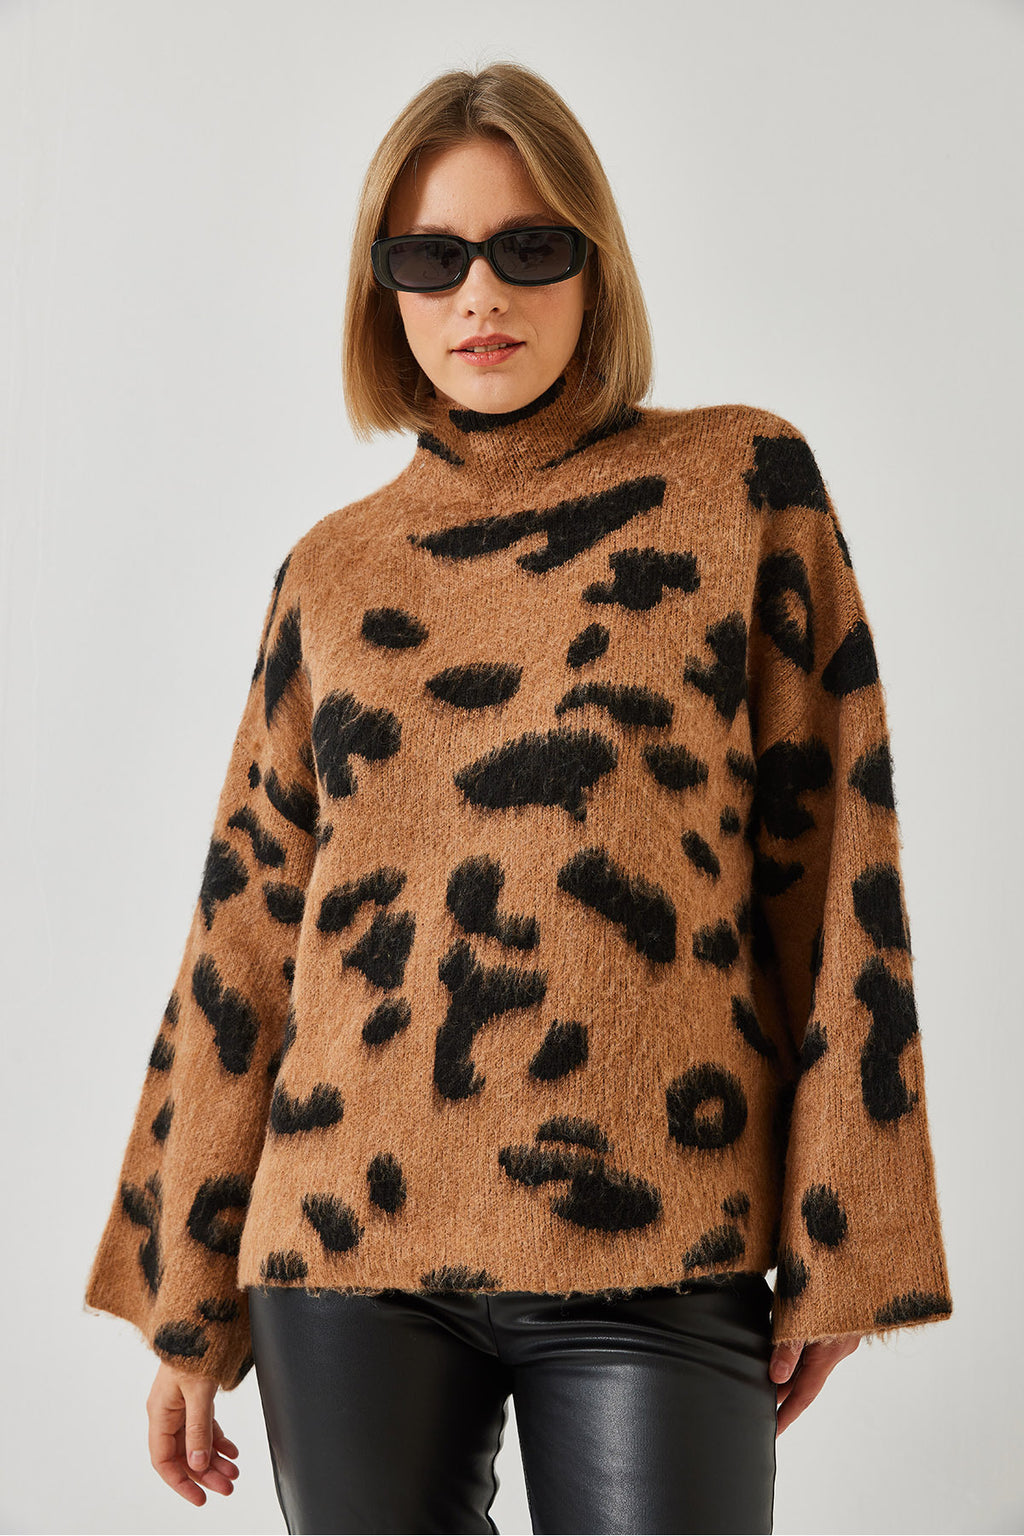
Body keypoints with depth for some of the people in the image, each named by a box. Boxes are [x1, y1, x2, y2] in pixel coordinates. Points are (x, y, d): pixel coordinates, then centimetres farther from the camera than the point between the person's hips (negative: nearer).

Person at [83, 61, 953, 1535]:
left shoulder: (744, 478, 3)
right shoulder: (332, 569, 9)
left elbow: (833, 851, 1)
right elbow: (247, 927, 11)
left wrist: (840, 1246, -2)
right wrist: (187, 1303, 11)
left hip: (651, 1252, -2)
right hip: (349, 1242, 3)